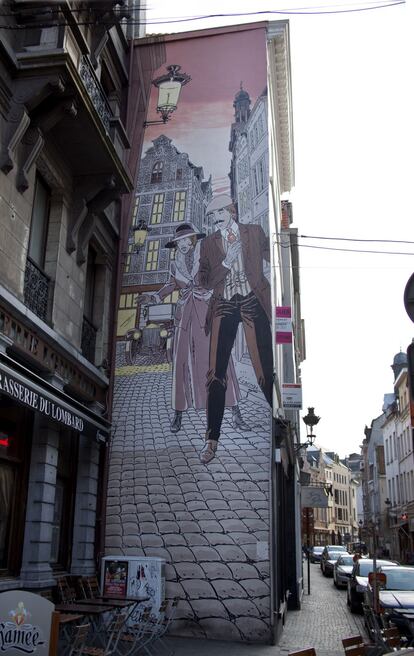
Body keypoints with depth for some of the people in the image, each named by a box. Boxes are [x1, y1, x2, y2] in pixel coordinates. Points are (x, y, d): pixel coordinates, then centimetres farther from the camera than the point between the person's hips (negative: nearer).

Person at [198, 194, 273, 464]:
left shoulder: (254, 232, 12)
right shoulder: (209, 243, 14)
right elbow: (206, 282, 6)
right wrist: (226, 262, -6)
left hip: (253, 302, -1)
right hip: (224, 306, 1)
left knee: (266, 367, -7)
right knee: (216, 371, -7)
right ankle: (212, 439, -3)